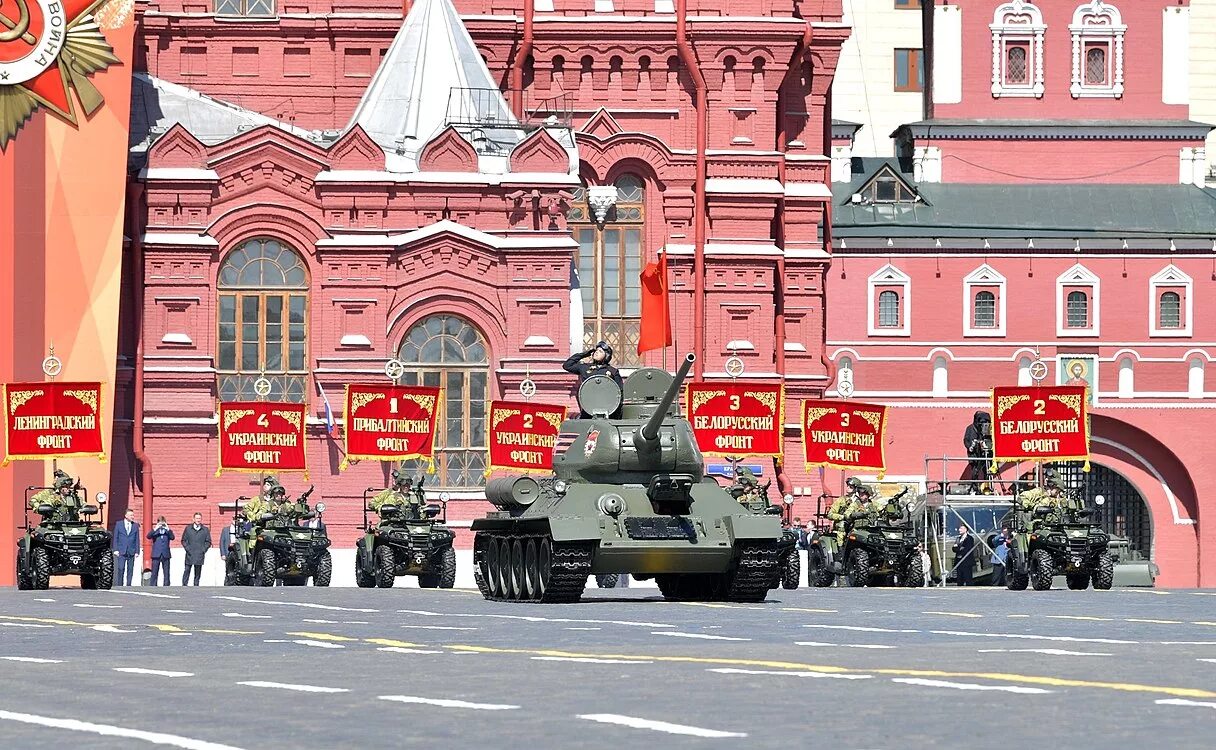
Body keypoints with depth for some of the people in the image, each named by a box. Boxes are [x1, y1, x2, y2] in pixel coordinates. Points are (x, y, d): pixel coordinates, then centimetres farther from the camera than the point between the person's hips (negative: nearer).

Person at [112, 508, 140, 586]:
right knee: (121, 569, -8)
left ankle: (128, 585, 4)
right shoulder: (119, 524, 6)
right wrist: (116, 550, -3)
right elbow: (115, 538, 5)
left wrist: (137, 551, 2)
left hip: (131, 552, 2)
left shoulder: (135, 526, 9)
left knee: (130, 570, 0)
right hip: (121, 551, -2)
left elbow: (137, 539, 9)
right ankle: (120, 585, -2)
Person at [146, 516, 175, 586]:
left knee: (166, 573, 0)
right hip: (156, 555, -1)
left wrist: (168, 529, -20)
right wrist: (155, 529, -20)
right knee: (154, 573, -2)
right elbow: (148, 536, -10)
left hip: (165, 555, 1)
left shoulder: (168, 531, 11)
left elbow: (173, 537, -8)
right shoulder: (155, 532, 9)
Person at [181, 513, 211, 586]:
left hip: (200, 555, 0)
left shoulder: (205, 530, 9)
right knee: (187, 571, -4)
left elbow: (208, 542, 9)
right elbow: (183, 540, 10)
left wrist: (203, 550, -4)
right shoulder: (188, 528, 9)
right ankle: (184, 585, -1)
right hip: (190, 554, 0)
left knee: (198, 573, 1)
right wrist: (187, 549, -4)